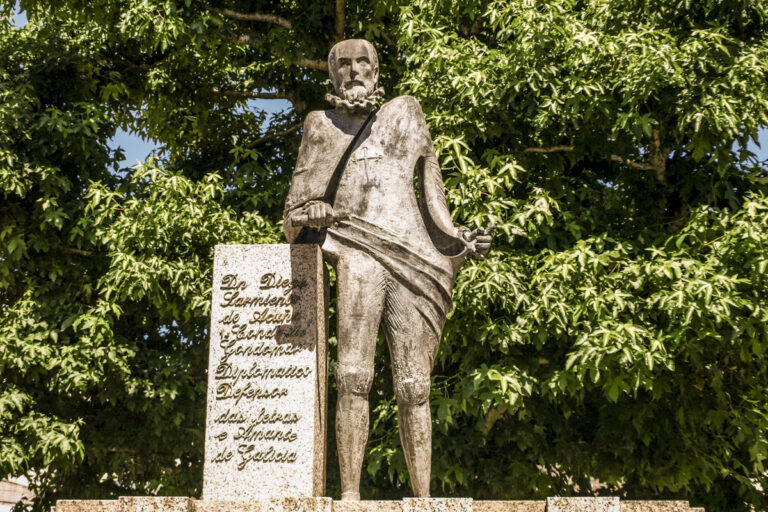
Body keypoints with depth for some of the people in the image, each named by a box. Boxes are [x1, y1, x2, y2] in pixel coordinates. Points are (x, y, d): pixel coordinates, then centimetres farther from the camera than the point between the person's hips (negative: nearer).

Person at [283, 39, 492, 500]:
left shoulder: (404, 113, 23)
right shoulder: (322, 124, 20)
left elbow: (430, 179, 22)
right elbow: (299, 200, 16)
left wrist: (458, 237, 11)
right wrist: (310, 213, -8)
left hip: (414, 258, 1)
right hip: (359, 250, -1)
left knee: (413, 387, -3)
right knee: (354, 375, -16)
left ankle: (423, 497, 0)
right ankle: (350, 494, -16)